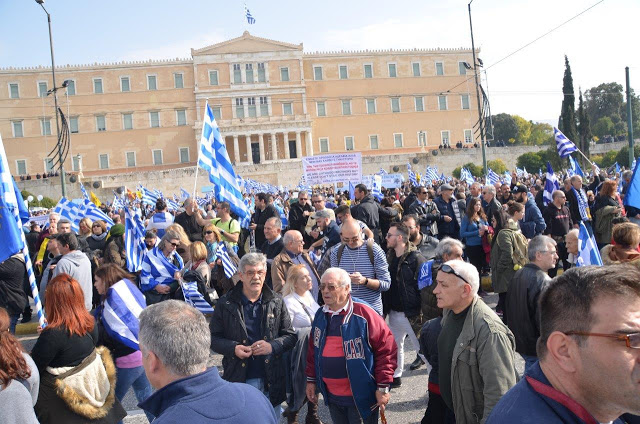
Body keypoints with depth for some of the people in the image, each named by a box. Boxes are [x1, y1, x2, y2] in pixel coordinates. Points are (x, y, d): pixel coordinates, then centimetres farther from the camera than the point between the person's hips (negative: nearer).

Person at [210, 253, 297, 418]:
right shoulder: (225, 304, -2)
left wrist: (273, 346, -14)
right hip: (238, 380, -1)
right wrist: (233, 348, -16)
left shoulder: (277, 303, 2)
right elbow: (214, 338, 2)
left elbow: (290, 336, 5)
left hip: (271, 381, 2)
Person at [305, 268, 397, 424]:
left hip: (361, 398, -6)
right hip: (331, 397, 6)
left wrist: (383, 387, -13)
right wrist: (311, 380, 16)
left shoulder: (364, 314, -16)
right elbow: (313, 351, 16)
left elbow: (387, 349, -14)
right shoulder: (320, 316, 4)